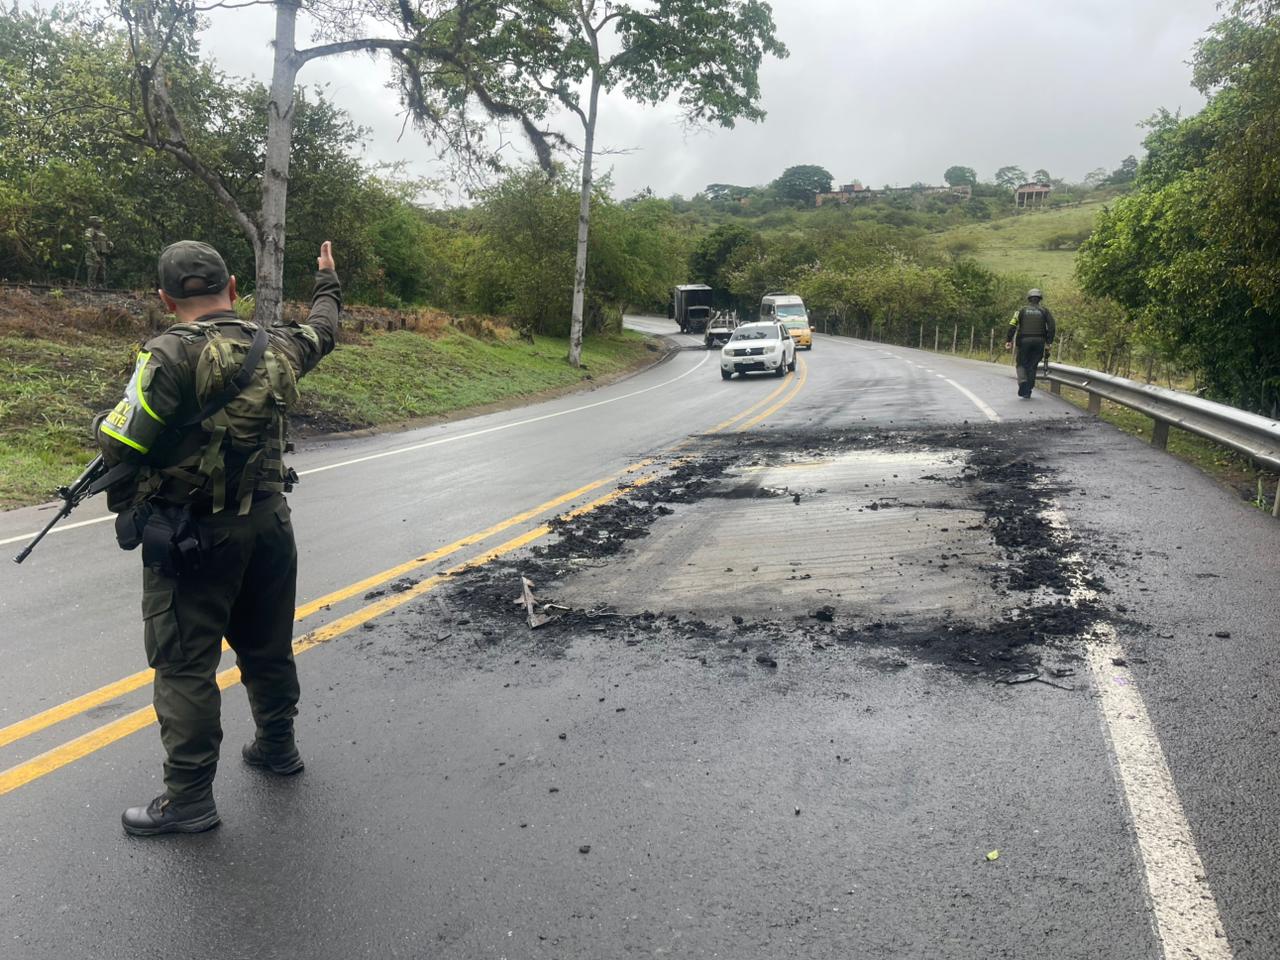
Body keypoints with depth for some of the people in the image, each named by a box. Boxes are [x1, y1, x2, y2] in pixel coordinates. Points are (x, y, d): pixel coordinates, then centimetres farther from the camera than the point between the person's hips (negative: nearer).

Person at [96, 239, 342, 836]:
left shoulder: (172, 354, -16)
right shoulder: (275, 349, 2)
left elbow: (118, 444, -19)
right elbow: (321, 331, 24)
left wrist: (107, 422, 5)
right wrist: (328, 283, 42)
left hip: (190, 536, -6)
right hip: (267, 523, 6)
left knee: (185, 664, 3)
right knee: (267, 645, 20)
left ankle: (188, 798, 10)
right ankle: (276, 746, 37)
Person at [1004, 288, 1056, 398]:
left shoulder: (1022, 311, 6)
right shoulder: (1044, 311, 7)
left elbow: (1012, 325, -6)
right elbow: (1052, 327, -3)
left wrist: (1008, 340, -6)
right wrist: (1049, 342, -1)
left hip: (1024, 341, -1)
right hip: (1039, 342, 1)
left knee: (1021, 364, 11)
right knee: (1032, 366, 11)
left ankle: (1022, 382, -17)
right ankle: (1027, 391, 9)